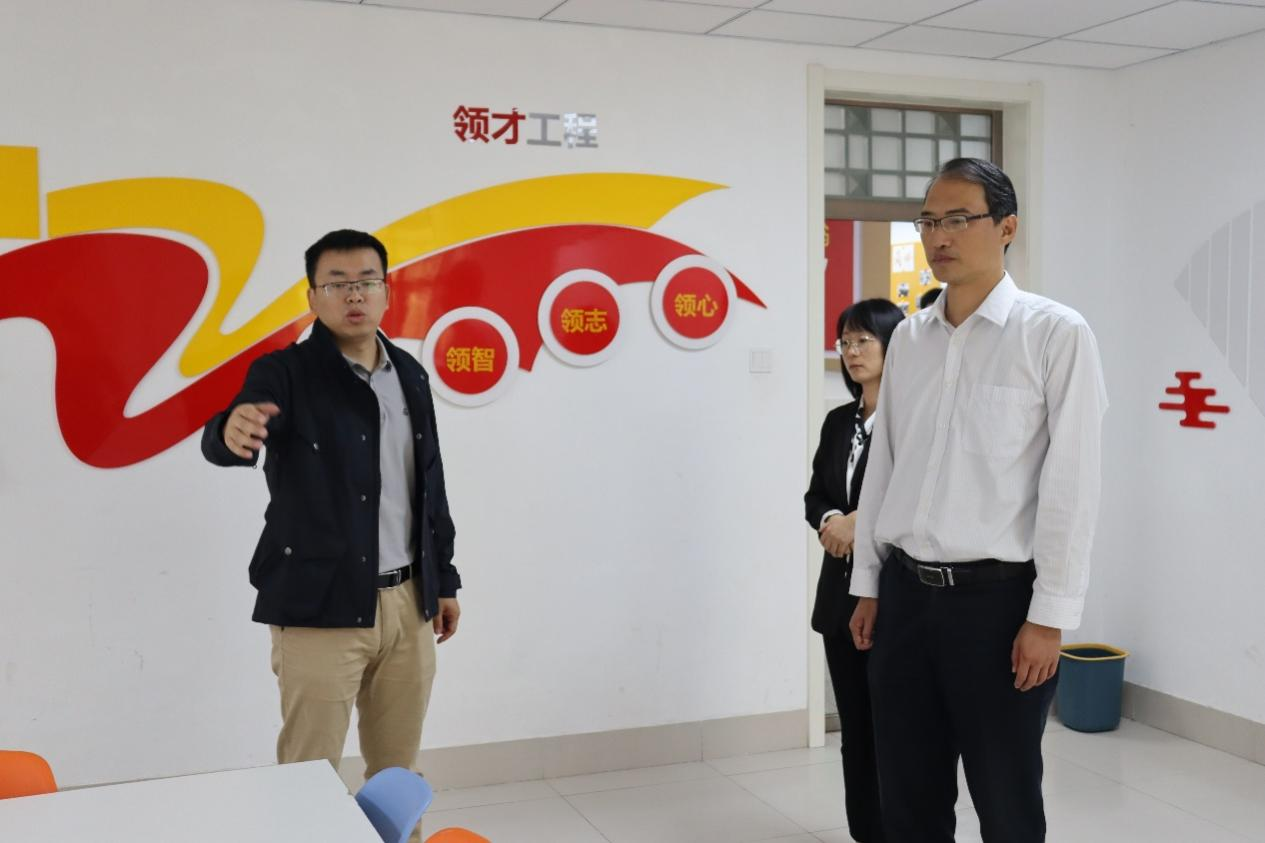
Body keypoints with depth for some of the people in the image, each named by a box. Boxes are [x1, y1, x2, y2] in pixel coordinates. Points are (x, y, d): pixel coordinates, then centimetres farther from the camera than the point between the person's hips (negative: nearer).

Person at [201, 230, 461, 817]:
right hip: (320, 609, -5)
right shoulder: (285, 375, -7)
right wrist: (232, 430, -50)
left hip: (409, 603, 5)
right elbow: (219, 447, -26)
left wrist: (443, 579, 16)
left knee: (398, 772, 17)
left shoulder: (410, 375, 9)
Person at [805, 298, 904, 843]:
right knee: (855, 727, 13)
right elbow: (814, 495, 13)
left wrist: (864, 522, -18)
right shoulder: (838, 421, 13)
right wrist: (829, 522, -8)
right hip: (842, 591, 7)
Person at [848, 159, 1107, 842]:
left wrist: (1050, 617, -12)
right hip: (906, 592, 5)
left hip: (997, 596, -5)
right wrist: (868, 586, 11)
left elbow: (1071, 483, -10)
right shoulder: (909, 337, 9)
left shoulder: (1056, 334, -8)